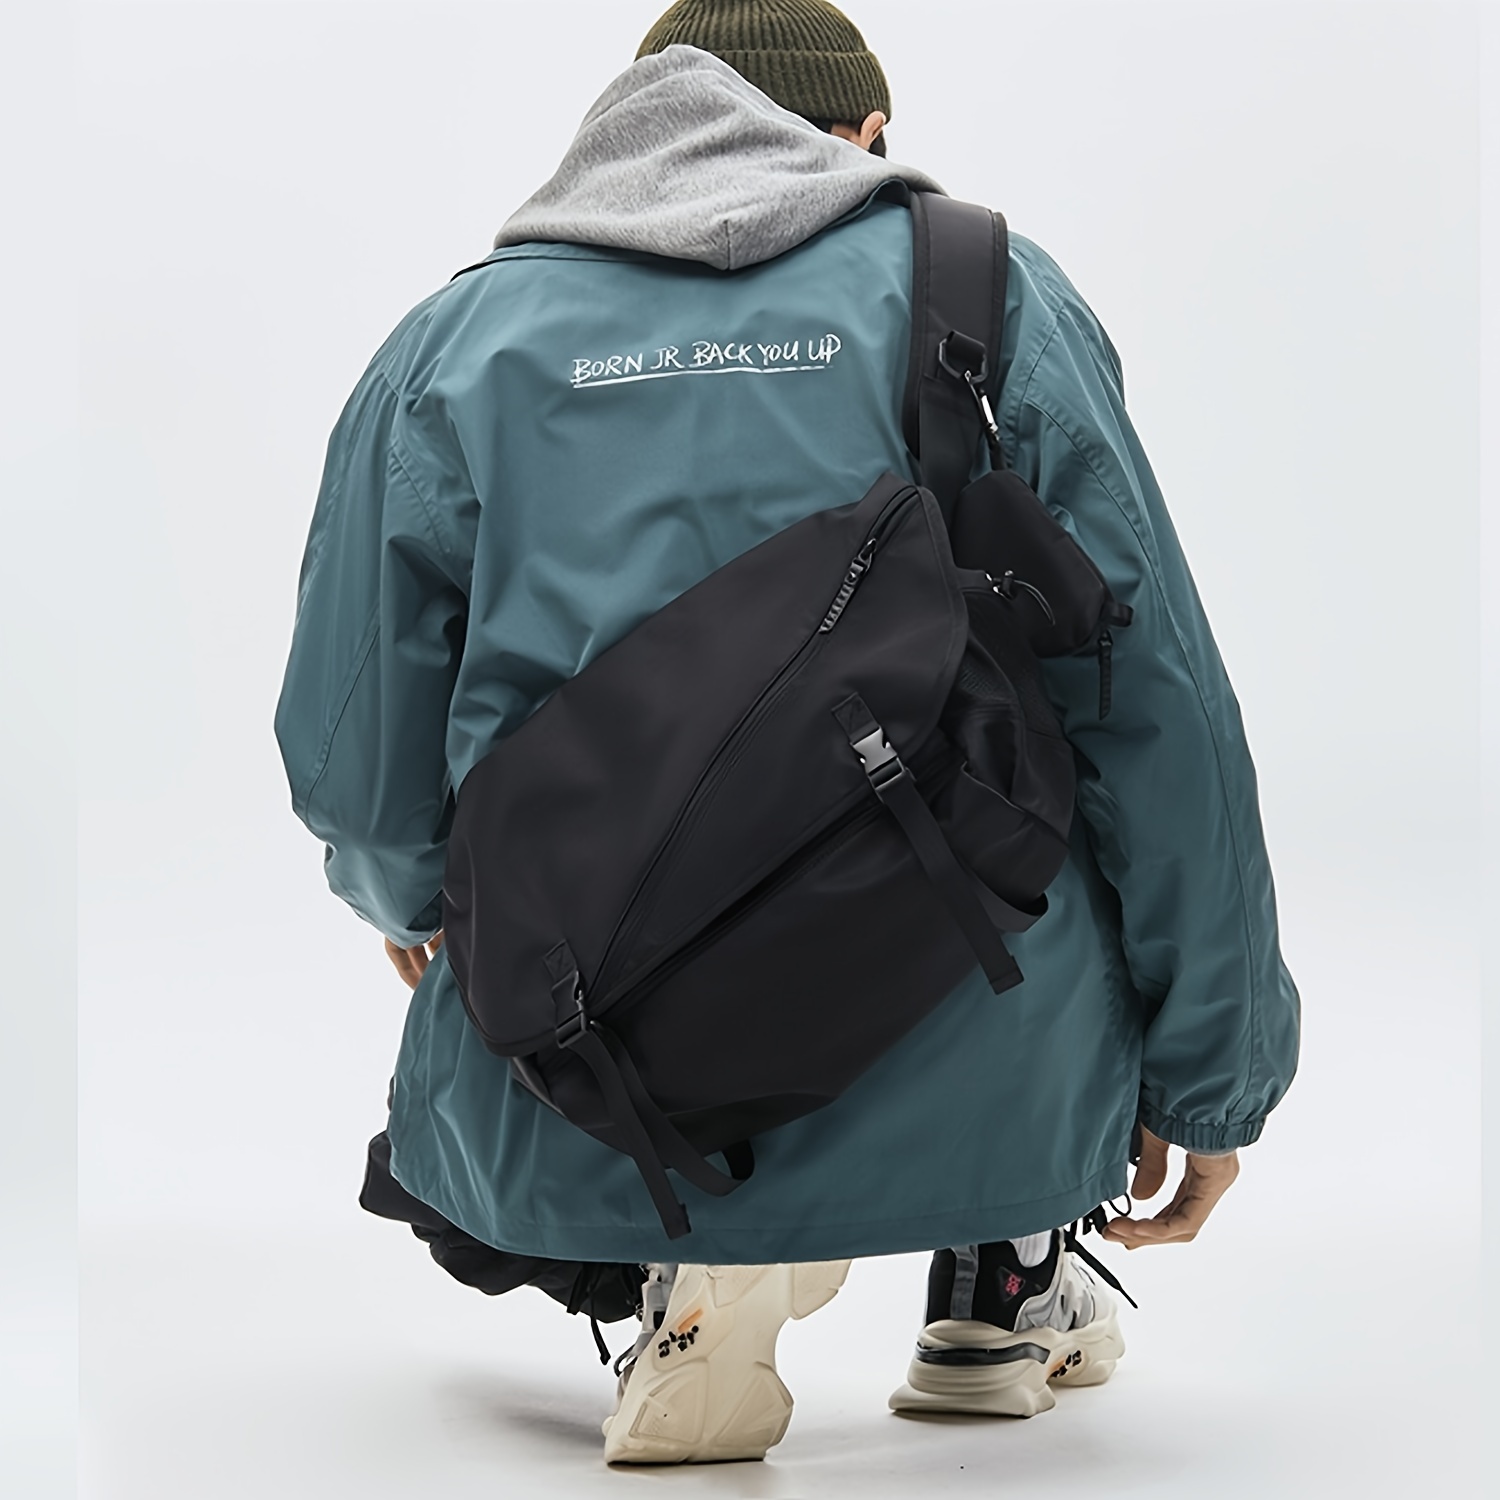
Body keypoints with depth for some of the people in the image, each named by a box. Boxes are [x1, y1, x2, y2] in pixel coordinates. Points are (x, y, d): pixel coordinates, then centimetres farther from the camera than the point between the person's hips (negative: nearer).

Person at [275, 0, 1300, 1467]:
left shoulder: (451, 341, 6)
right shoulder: (988, 288, 3)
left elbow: (356, 769, 5)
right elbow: (1160, 711, 0)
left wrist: (405, 897, 30)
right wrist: (1213, 1076, 9)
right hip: (984, 1103, 0)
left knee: (445, 1146, 36)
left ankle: (682, 1271, 4)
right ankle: (1004, 1273, 26)